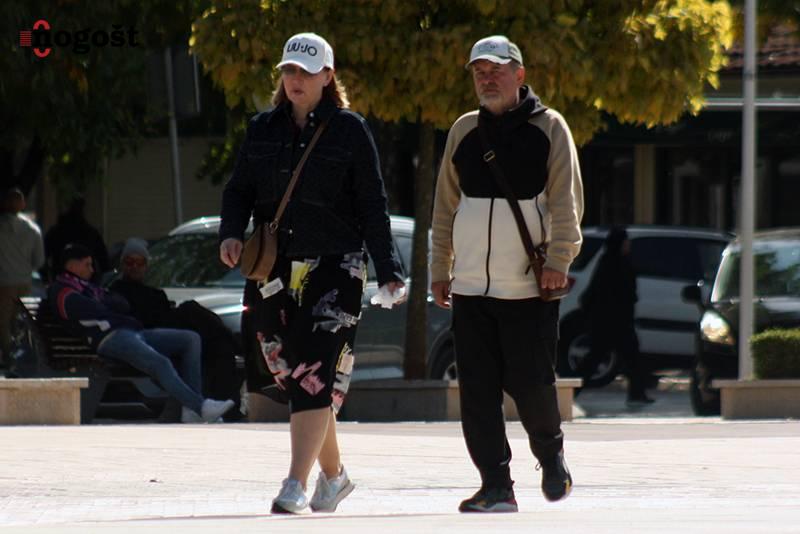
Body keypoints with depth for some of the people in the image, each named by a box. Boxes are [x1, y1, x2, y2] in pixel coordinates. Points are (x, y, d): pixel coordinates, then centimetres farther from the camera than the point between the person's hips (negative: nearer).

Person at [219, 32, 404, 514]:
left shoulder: (350, 131, 0)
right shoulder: (263, 130, 12)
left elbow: (373, 207, -1)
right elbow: (239, 190, 13)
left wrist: (388, 270, -8)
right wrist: (232, 233, -8)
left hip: (334, 267, -5)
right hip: (275, 270, 5)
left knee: (314, 375, -14)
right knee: (291, 375, 8)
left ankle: (296, 485, -20)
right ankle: (333, 474, 26)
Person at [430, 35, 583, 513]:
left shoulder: (548, 127, 0)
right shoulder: (464, 131, 12)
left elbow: (566, 200, -5)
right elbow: (445, 206, 17)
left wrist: (559, 258, -16)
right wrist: (439, 269, 13)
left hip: (530, 288, -4)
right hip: (470, 288, 4)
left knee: (531, 384, -2)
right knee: (478, 392, -1)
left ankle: (551, 456, 26)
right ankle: (497, 486, 3)